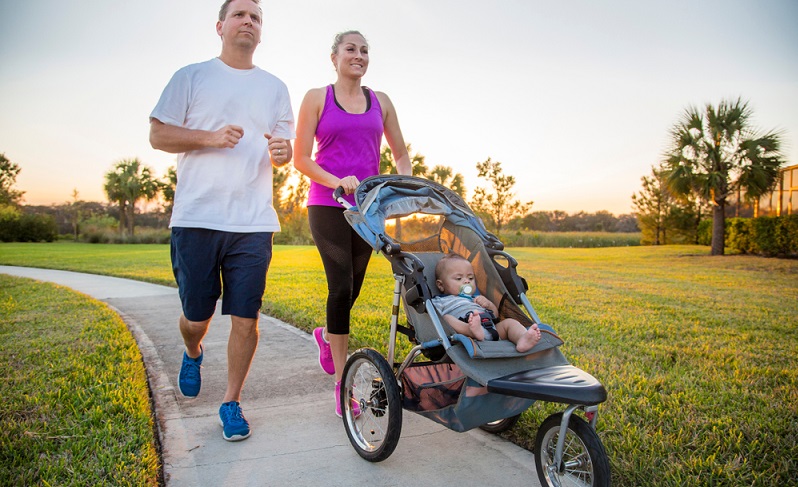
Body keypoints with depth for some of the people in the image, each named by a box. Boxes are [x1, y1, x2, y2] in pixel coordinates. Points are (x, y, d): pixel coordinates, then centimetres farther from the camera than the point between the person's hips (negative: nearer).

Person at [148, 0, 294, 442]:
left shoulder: (274, 88, 16)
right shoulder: (191, 77, 9)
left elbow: (285, 147, 16)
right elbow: (158, 135, 5)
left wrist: (282, 150, -9)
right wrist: (211, 137, -12)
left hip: (253, 223, 2)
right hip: (197, 218, -1)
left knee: (246, 317, -2)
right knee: (196, 314, 6)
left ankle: (231, 402, 16)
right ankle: (193, 354, 42)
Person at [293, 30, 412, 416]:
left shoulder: (381, 102, 12)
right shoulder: (317, 98, 3)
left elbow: (401, 155, 15)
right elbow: (300, 158, -2)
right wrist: (337, 181, -19)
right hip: (328, 206, -3)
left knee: (352, 288, 9)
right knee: (341, 286, -14)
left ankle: (327, 335, 43)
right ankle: (342, 383, -3)